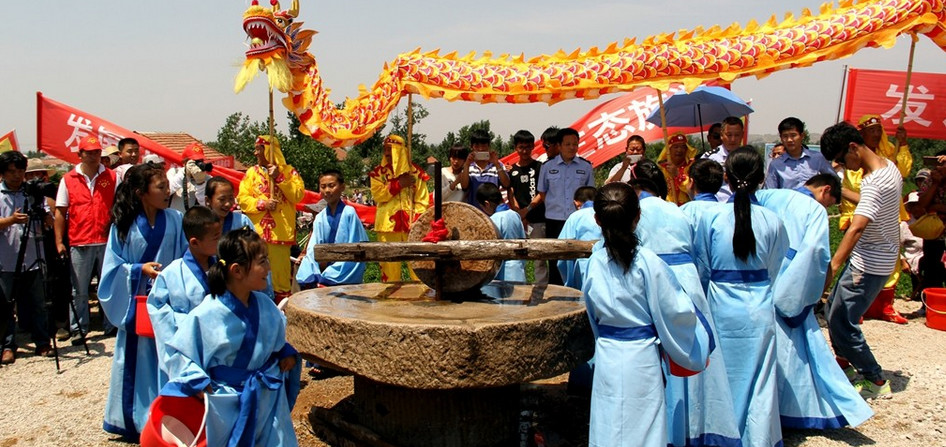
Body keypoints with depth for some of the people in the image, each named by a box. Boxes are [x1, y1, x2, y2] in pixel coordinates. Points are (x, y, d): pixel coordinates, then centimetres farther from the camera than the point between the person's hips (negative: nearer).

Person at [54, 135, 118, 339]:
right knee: (79, 291, 5)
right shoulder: (68, 180, 4)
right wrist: (59, 242, -1)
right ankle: (78, 329, 15)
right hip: (79, 243, -1)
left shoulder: (111, 177, 6)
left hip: (107, 241, 1)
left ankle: (111, 325, 19)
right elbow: (60, 212, 5)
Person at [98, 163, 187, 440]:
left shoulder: (174, 220, -1)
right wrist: (140, 269, -16)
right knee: (136, 359, 8)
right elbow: (114, 265, -1)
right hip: (136, 301, 0)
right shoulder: (123, 225, -3)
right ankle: (134, 420, 24)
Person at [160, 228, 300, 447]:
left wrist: (287, 353, -1)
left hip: (268, 399, 5)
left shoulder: (265, 306, -2)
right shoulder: (207, 314, -19)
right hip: (225, 403, -4)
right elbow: (179, 351, -12)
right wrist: (198, 382, -21)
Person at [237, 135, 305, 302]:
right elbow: (242, 198, 5)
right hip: (257, 232, 2)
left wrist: (279, 177, -10)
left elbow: (298, 195, -4)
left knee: (280, 269, 0)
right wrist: (262, 204, -10)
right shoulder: (252, 172, 12)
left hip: (280, 231, -2)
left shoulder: (288, 171, 7)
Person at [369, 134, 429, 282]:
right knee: (389, 260, 0)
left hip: (411, 224, -1)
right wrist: (398, 184, -9)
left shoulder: (415, 172, 7)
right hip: (388, 224, 1)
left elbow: (422, 200, 5)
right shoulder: (378, 172, 10)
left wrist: (418, 219, -8)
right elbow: (377, 195, -3)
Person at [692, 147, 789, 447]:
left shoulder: (710, 217, -11)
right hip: (759, 312, 0)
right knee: (759, 381, 10)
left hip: (722, 311, 0)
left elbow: (702, 270, -1)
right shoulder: (772, 221, -8)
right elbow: (775, 271, 4)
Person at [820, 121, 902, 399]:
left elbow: (857, 227, -40)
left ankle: (876, 381, 7)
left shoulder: (875, 182, -27)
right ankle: (844, 359, 40)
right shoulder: (889, 166, 4)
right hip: (868, 257, 10)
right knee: (834, 306, 21)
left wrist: (832, 265, -48)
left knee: (841, 322, -6)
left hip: (869, 264, -10)